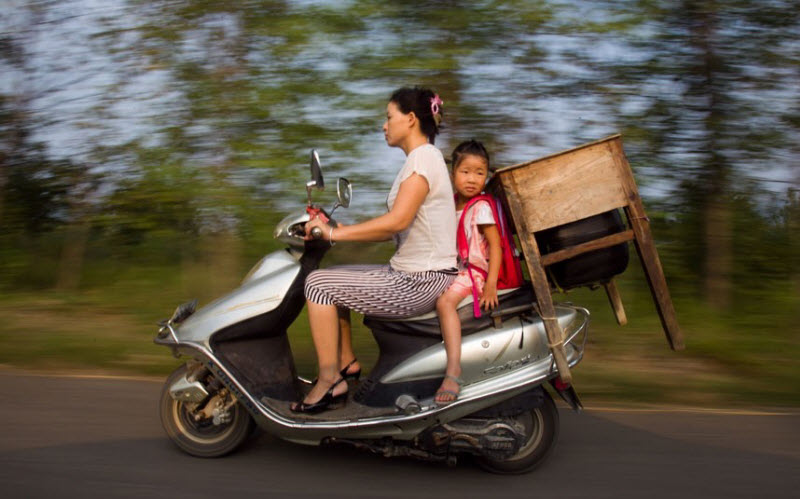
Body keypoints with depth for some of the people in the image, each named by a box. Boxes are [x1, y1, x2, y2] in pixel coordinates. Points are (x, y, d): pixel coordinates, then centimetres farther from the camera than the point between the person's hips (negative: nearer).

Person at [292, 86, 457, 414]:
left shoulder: (424, 157, -15)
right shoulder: (419, 158, 17)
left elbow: (398, 220, -28)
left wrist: (335, 233, -21)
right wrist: (348, 232, 10)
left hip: (422, 282, -10)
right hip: (410, 272, 10)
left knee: (318, 283, -11)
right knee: (329, 278, 17)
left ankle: (330, 382, -2)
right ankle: (347, 361, 25)